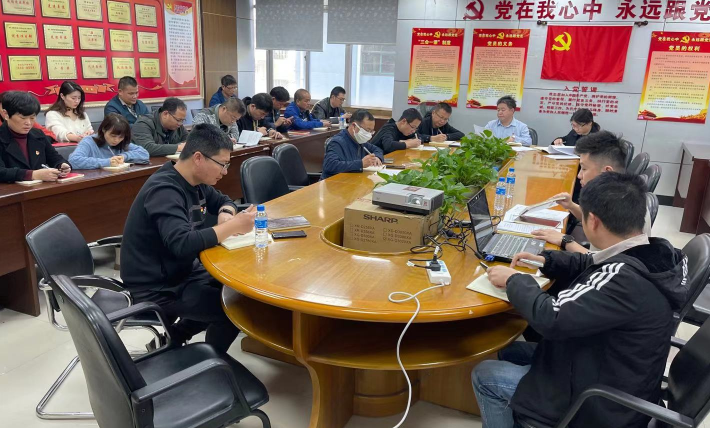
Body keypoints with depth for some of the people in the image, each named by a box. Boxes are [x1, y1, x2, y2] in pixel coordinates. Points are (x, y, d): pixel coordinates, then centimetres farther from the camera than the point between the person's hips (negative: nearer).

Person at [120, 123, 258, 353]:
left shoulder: (194, 181, 1)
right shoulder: (164, 191, -26)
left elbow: (224, 201, 17)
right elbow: (183, 244, -38)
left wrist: (226, 215, -7)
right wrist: (233, 226, -32)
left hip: (178, 271, 9)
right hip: (155, 288, -9)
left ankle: (175, 336, 20)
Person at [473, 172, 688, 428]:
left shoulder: (626, 277, -36)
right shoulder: (656, 254, -8)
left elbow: (552, 319, -33)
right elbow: (594, 268, 11)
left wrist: (514, 280, -17)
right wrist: (547, 260, 3)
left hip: (602, 406, -8)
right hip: (613, 377, 8)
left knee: (485, 376, 2)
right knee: (509, 352, 18)